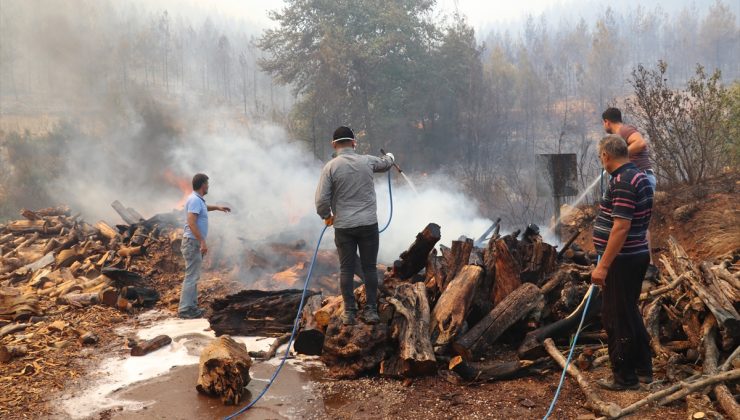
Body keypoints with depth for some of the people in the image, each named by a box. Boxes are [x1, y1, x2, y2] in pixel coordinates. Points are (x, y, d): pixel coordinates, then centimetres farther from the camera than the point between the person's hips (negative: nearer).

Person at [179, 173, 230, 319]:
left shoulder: (198, 200, 14)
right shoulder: (195, 200, -16)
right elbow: (191, 222, -26)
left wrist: (217, 207, 39)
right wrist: (202, 241, -27)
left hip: (195, 243, 11)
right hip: (193, 242, -11)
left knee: (194, 276, 13)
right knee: (191, 277, -10)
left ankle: (191, 306, 19)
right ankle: (184, 310, -9)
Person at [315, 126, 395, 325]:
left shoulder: (330, 167, -7)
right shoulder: (367, 161, 1)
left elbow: (322, 199, -10)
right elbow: (386, 163, 24)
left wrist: (327, 216, 9)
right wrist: (390, 157, 47)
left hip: (343, 226, -1)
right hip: (369, 224, 1)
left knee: (346, 269, 8)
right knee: (370, 268, 8)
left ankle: (349, 312, 11)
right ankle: (371, 310, 11)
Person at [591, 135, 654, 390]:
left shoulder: (622, 181, -20)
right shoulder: (639, 176, 11)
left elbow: (621, 227, -26)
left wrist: (603, 266, -24)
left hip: (622, 261, -10)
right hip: (637, 255, 10)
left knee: (617, 318, 1)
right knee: (629, 313, 20)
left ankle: (625, 378, 12)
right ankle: (643, 369, 31)